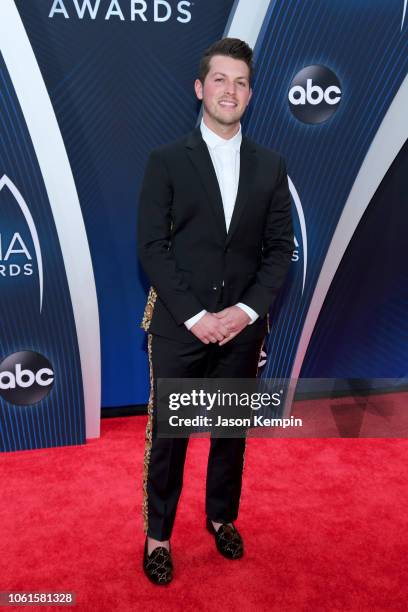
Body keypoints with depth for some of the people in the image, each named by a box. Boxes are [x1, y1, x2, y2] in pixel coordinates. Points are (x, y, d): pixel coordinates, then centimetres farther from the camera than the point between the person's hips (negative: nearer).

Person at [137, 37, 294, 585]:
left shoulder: (270, 165, 6)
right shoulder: (167, 160, -2)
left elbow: (280, 247, 4)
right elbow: (151, 247, -7)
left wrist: (246, 310, -9)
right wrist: (194, 315, -14)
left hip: (242, 327, 3)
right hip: (179, 326, -2)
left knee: (233, 429, 15)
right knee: (168, 433, 6)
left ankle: (222, 517, 37)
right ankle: (157, 534, 25)